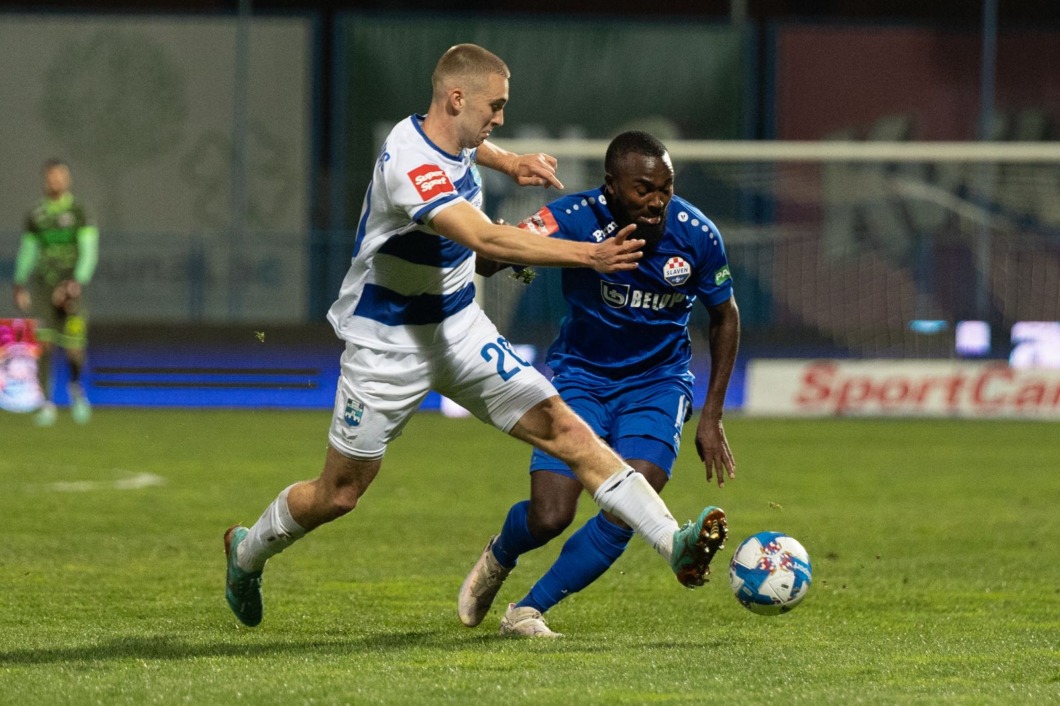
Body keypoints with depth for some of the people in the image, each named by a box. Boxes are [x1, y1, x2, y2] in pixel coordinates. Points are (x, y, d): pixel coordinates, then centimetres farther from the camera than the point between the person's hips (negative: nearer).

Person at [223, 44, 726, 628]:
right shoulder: (410, 165, -30)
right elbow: (485, 238, -44)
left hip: (459, 329, 7)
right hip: (388, 345, -7)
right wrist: (587, 255, -49)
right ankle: (247, 552, 35)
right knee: (339, 494, 5)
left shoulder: (447, 137, -2)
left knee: (564, 428, -9)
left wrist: (507, 161, 15)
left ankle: (672, 543, -17)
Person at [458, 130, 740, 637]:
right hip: (580, 374, -1)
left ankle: (527, 611, -1)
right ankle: (498, 559, 27)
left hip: (657, 381, 1)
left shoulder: (696, 234, -15)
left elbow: (724, 317, 2)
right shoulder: (577, 218, -21)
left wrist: (711, 418, 1)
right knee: (548, 519, -11)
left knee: (626, 513, -20)